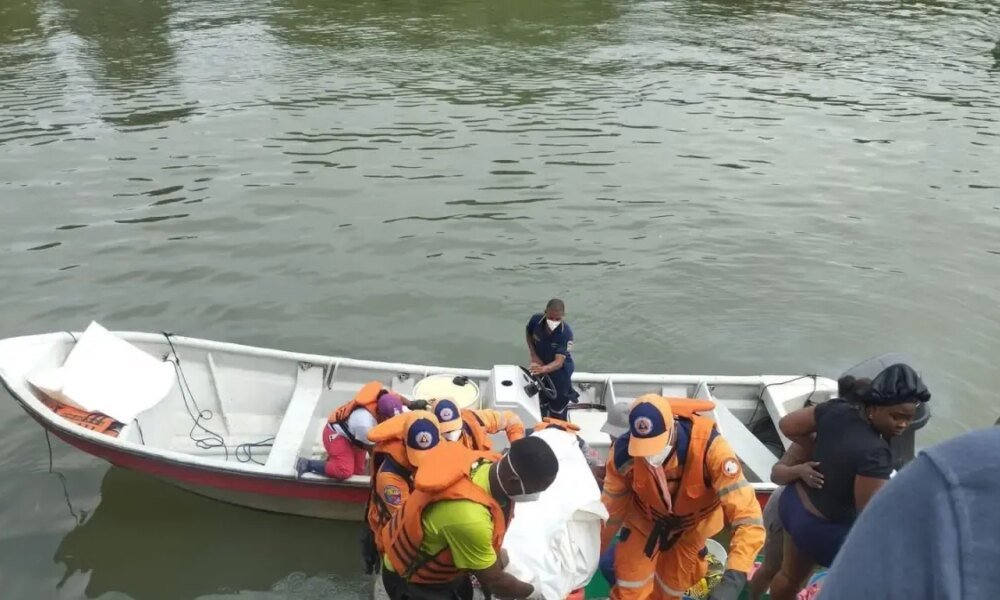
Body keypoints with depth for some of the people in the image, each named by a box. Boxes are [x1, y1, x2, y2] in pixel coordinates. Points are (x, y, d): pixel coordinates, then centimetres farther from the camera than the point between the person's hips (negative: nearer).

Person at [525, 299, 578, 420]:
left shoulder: (566, 333, -35)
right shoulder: (536, 320, -25)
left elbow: (559, 362, -40)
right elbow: (528, 333, 0)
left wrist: (543, 369, -60)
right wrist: (534, 355, -11)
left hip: (560, 371, -3)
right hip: (541, 366, 3)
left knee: (558, 405, 9)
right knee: (542, 401, 19)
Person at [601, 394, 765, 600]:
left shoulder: (708, 446, -42)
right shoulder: (623, 452, -34)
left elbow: (747, 513, -45)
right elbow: (611, 508, -15)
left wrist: (733, 579, -55)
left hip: (693, 523, 0)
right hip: (645, 518, 0)